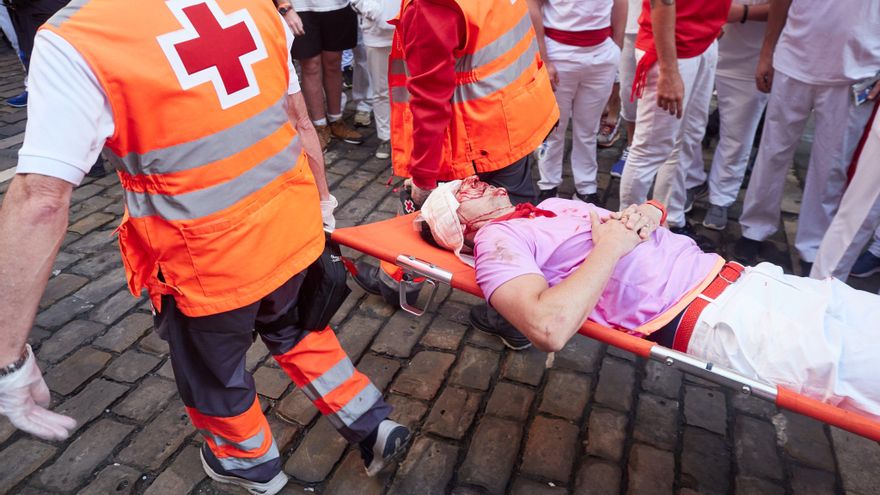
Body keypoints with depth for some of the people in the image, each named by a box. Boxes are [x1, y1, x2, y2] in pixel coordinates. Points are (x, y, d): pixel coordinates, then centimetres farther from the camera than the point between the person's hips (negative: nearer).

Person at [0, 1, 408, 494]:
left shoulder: (73, 40, -18)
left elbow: (40, 202, -22)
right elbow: (302, 124, 5)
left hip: (209, 264, -4)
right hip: (294, 232, 5)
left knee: (212, 377, 26)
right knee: (293, 330, 34)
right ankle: (371, 423, 42)